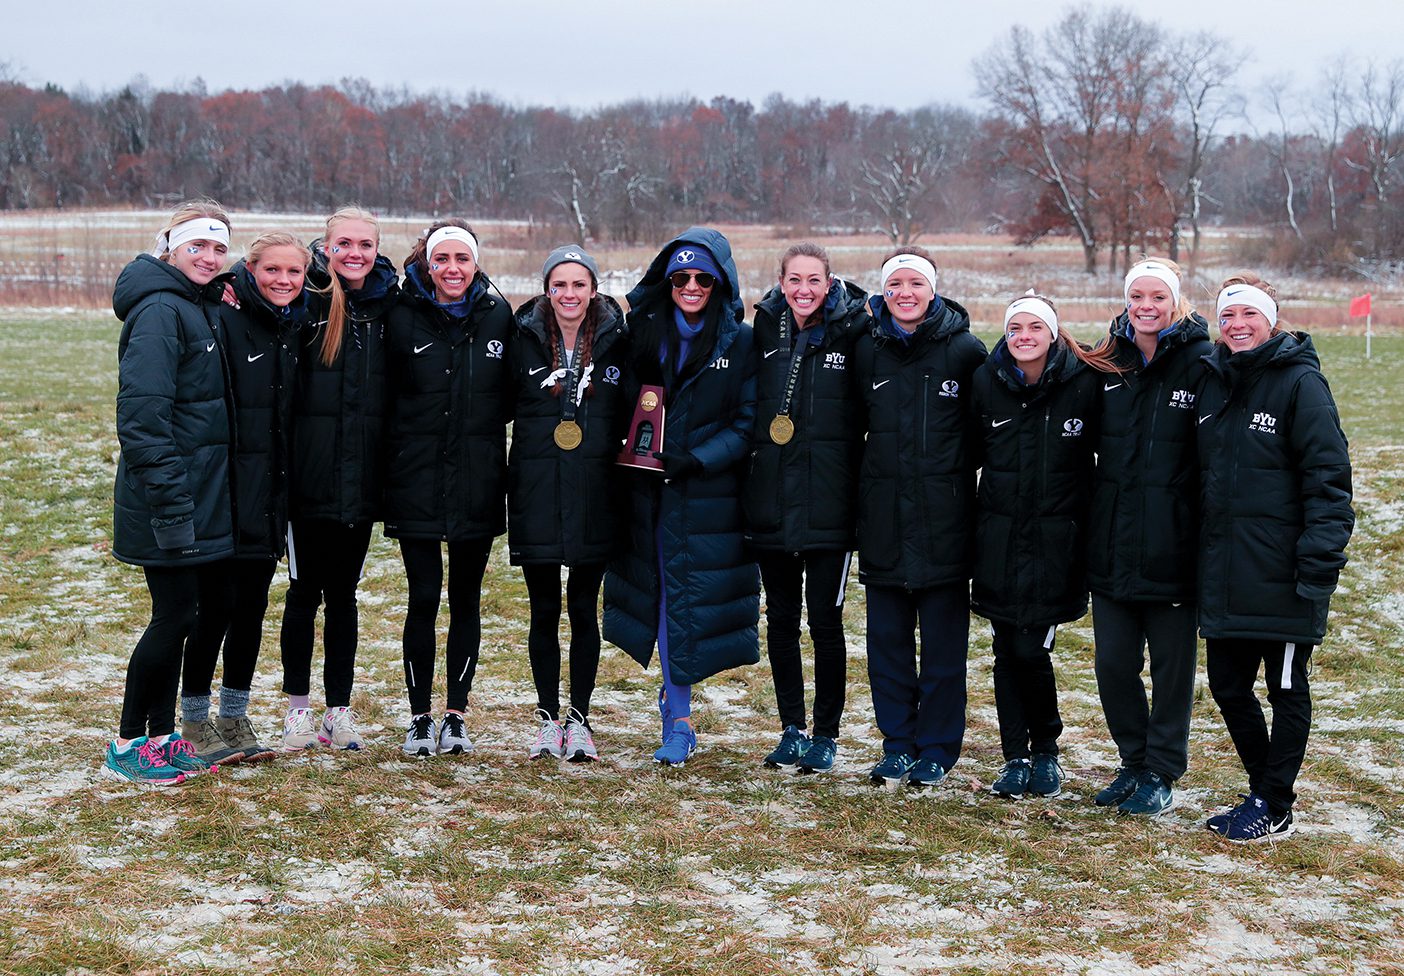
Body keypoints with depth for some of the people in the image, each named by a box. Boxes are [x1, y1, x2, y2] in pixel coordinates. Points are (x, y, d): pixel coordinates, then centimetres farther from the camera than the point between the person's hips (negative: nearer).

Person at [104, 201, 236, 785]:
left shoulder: (205, 308, 14)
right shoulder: (160, 311, -15)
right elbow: (142, 415, -22)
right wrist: (169, 505, -25)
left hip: (202, 498, 9)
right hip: (170, 501, -9)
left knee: (182, 616, 13)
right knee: (174, 617, -4)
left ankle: (162, 735, 23)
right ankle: (128, 744, 9)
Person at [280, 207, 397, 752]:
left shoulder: (388, 305, 5)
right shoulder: (307, 302, -3)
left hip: (362, 480, 2)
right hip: (310, 477, -2)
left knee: (343, 593, 11)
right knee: (305, 591, 7)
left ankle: (340, 710, 19)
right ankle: (298, 707, 19)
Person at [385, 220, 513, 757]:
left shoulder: (498, 315, 3)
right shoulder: (403, 317, -2)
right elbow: (385, 396, 5)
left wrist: (482, 426, 1)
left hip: (477, 485, 2)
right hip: (417, 485, -1)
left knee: (466, 601, 8)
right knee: (424, 598, 0)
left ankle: (455, 714, 19)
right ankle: (419, 717, 13)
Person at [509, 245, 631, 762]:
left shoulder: (616, 342, 2)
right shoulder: (524, 339, 2)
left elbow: (629, 414, 9)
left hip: (593, 496, 0)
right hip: (536, 495, 0)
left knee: (584, 610, 6)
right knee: (544, 611, 7)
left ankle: (579, 719, 16)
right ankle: (547, 718, 17)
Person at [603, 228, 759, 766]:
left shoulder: (742, 343, -2)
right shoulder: (645, 329, 6)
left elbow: (749, 423, -4)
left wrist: (698, 459, -16)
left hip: (709, 495, -3)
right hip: (651, 489, 3)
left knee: (689, 600, -2)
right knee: (663, 595, 6)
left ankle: (677, 717, 8)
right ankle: (677, 713, 18)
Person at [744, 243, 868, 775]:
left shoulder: (849, 331, -2)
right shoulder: (765, 331, 6)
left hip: (828, 505, -3)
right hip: (770, 501, 3)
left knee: (825, 620, 1)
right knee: (780, 619, 9)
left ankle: (826, 735, 13)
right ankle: (791, 729, 21)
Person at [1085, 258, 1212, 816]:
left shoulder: (1200, 364, -7)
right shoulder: (1108, 363, 7)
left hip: (1172, 549, -4)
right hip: (1113, 545, 4)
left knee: (1171, 665, 7)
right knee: (1113, 663, 9)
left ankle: (1162, 774, 21)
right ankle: (1134, 763, 27)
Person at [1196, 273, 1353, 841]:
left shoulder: (1300, 383, -9)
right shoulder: (1211, 383, 11)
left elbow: (1329, 478, -13)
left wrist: (1320, 560, -19)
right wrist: (1197, 554, 13)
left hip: (1282, 576, -7)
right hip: (1224, 575, 7)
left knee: (1287, 691, 5)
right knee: (1227, 687, 13)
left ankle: (1274, 808, 16)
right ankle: (1263, 791, 30)